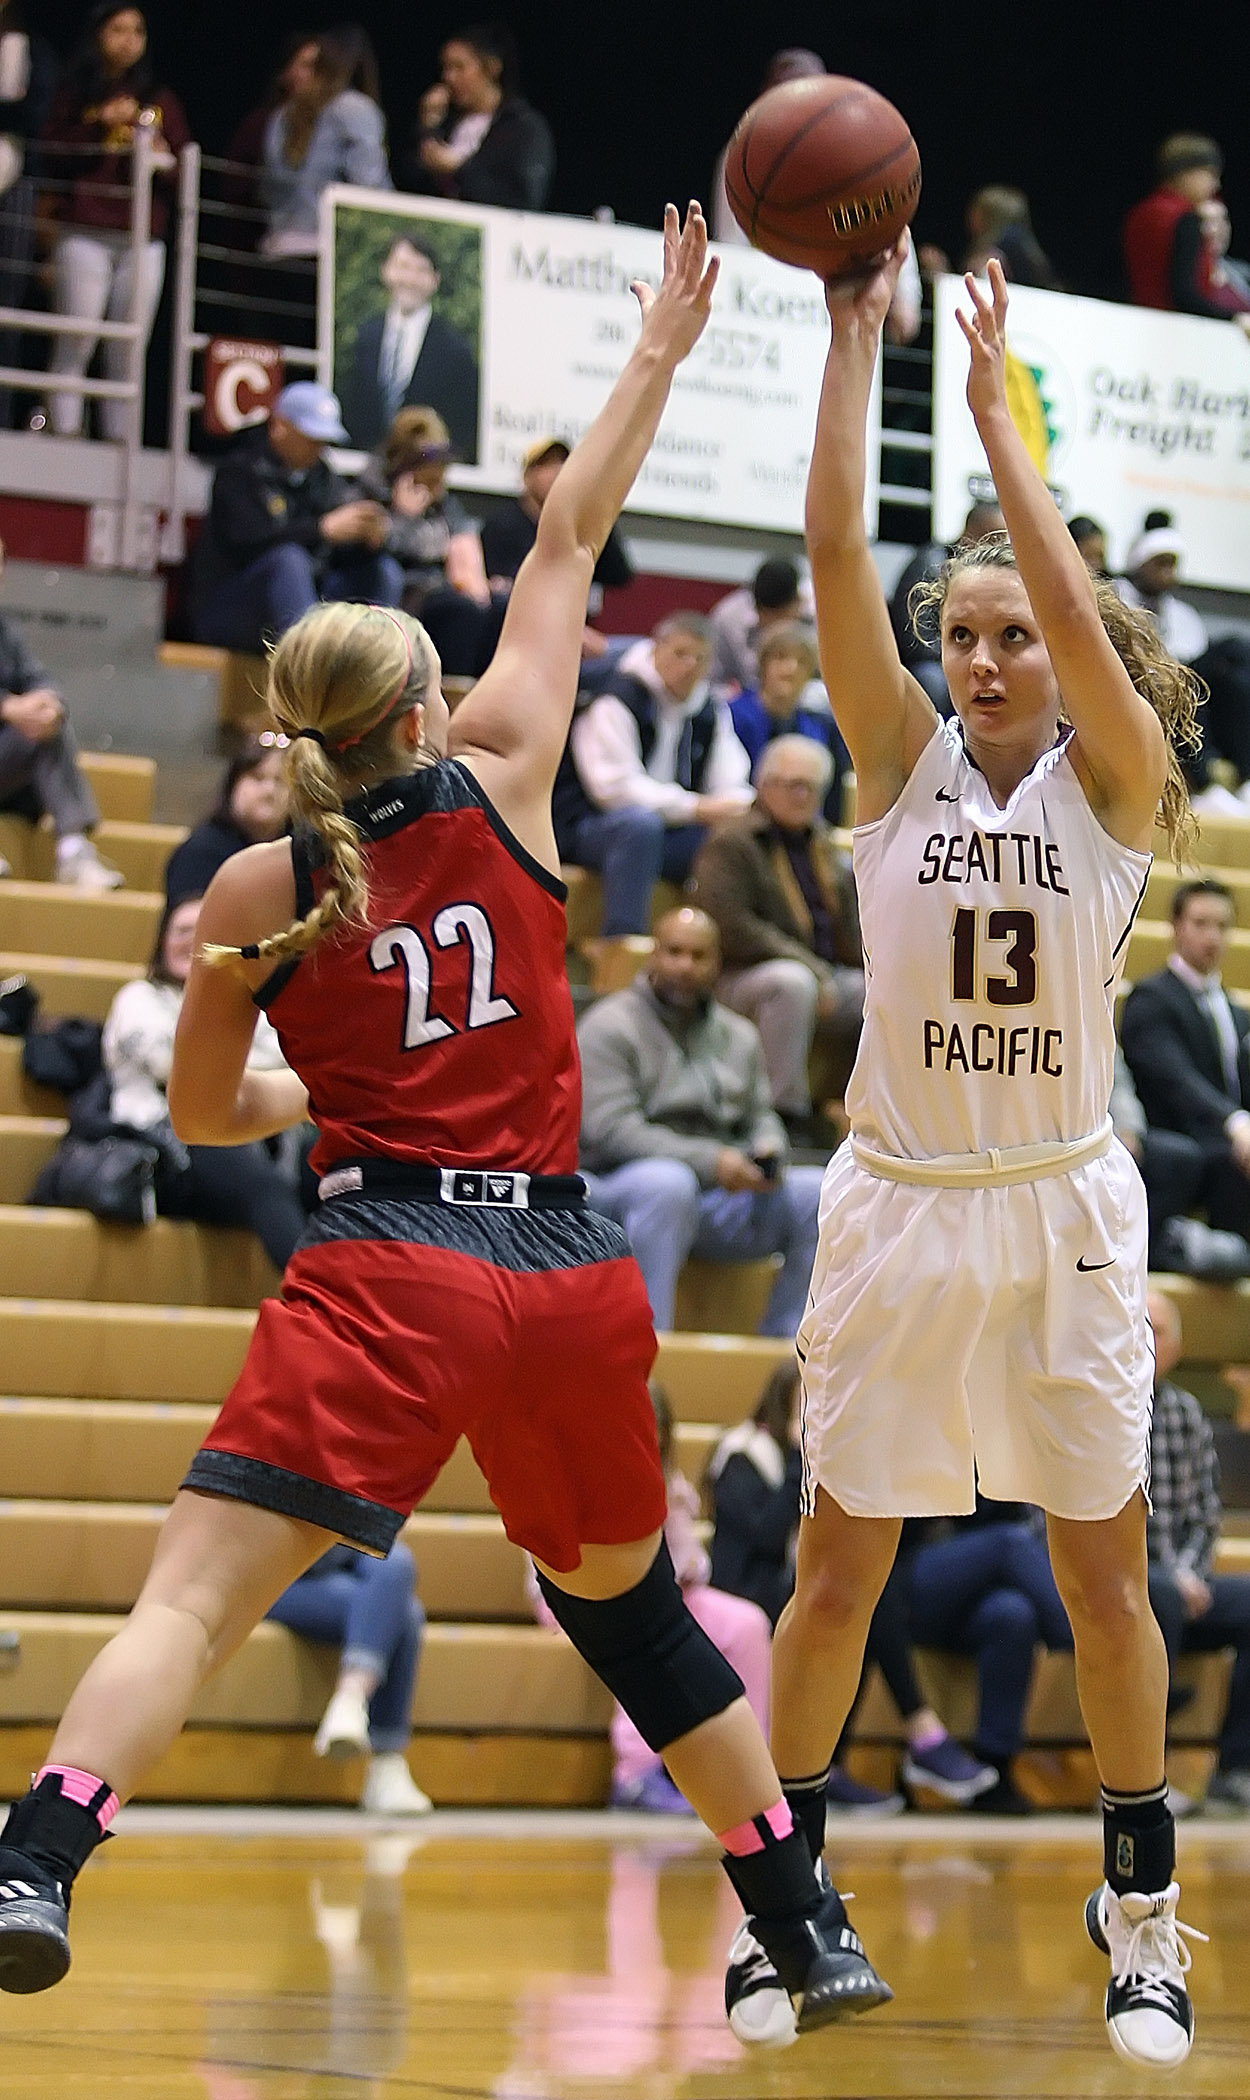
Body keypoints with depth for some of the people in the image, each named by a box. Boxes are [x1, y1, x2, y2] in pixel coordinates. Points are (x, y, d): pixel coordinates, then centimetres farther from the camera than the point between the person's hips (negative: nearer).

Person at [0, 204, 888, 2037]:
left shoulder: (254, 895, 2)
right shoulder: (504, 789, 4)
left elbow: (206, 1116, 13)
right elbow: (567, 545, 14)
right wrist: (662, 353, 21)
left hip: (388, 1268, -3)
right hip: (568, 1272, 3)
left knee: (190, 1599, -10)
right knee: (627, 1603, 21)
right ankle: (813, 1934, 25)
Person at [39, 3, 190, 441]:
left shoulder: (161, 100, 16)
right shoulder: (75, 95, 10)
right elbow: (52, 159, 0)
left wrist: (165, 161, -5)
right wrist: (100, 124, -9)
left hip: (145, 242, 2)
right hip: (84, 236, -2)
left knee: (127, 354, -2)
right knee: (75, 346, -10)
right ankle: (66, 438, -11)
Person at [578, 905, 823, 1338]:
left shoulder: (739, 1037, 18)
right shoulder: (610, 1027, -3)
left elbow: (761, 1117, 18)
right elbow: (611, 1131, -14)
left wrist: (768, 1152, -9)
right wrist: (710, 1162, -23)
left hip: (719, 1204, 6)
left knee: (820, 1195, -14)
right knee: (667, 1183, -40)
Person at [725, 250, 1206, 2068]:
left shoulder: (1110, 781, -2)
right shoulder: (905, 762, 2)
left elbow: (1079, 608, -20)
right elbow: (836, 556, -10)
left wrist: (995, 407, -19)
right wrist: (855, 339, -14)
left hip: (1063, 1211, -1)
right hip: (901, 1206, 1)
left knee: (1104, 1574, 4)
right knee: (837, 1572, 2)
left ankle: (1142, 1917, 15)